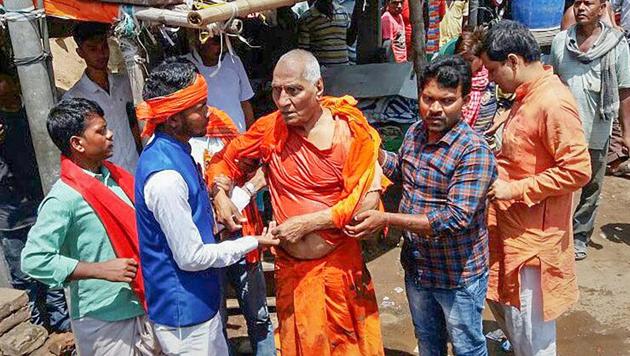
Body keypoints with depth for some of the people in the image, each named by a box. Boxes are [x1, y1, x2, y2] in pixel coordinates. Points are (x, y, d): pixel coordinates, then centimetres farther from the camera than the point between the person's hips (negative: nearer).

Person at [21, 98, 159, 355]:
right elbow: (33, 259, -21)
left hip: (143, 306, 7)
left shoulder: (115, 176, 3)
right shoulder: (64, 198, -18)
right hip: (103, 319, -7)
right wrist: (102, 270, -23)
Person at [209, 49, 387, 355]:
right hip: (291, 270, 2)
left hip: (339, 265, -2)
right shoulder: (270, 128, -6)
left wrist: (307, 222, -18)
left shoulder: (351, 131, -13)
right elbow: (225, 161, 7)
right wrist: (220, 195, -12)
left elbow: (367, 198, -16)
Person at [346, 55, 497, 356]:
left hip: (458, 275, -6)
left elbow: (456, 218, -32)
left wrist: (387, 219, -34)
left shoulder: (474, 150, -26)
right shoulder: (414, 132, -2)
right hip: (416, 266, 7)